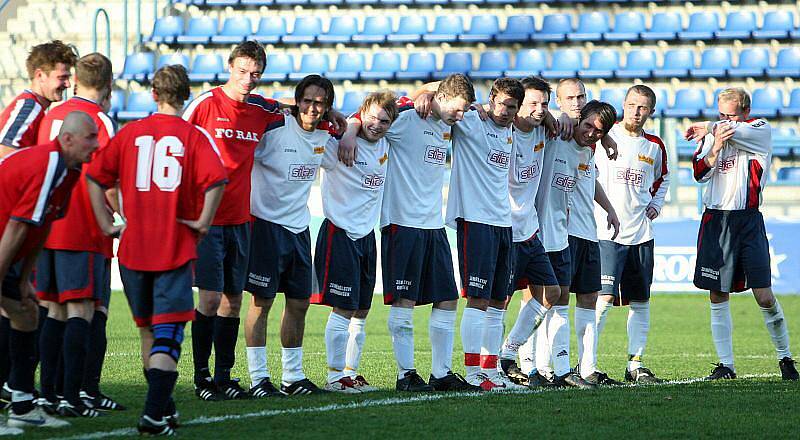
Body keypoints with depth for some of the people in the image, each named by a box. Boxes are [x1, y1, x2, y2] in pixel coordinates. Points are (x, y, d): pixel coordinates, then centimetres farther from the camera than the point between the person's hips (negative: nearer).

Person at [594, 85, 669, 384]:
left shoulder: (655, 146, 9)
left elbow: (663, 178, 28)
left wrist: (656, 204, 13)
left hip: (641, 233, 5)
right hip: (606, 232, -5)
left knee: (640, 301, 7)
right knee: (604, 297, -14)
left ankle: (635, 364, 14)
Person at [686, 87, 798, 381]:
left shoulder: (761, 129, 1)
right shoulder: (712, 134, 12)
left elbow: (739, 132, -20)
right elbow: (700, 174, 1)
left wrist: (706, 128, -14)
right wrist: (714, 149, -14)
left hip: (748, 220, -3)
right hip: (716, 219, 3)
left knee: (765, 298, -7)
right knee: (718, 297, 1)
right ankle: (726, 364, 7)